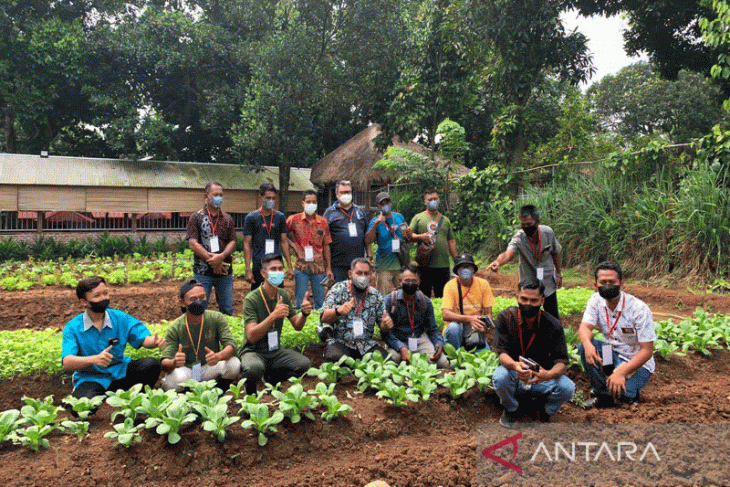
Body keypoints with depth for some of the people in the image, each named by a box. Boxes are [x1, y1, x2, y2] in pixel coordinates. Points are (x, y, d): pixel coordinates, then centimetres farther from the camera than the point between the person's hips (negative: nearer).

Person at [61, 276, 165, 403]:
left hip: (120, 373, 4)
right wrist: (94, 359, -41)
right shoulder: (73, 327, -8)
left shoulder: (120, 318, 1)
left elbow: (143, 337, -4)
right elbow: (67, 363, -20)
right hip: (90, 378, -3)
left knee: (152, 364, -21)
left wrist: (155, 341, -30)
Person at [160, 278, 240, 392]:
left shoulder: (217, 318, -9)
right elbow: (164, 364, -17)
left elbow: (231, 345, -18)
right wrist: (173, 363, -44)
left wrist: (218, 356, -43)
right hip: (186, 370, -1)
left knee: (234, 364, -28)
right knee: (172, 382, -34)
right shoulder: (175, 328, -12)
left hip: (210, 368, 1)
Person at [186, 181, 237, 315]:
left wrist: (221, 256, -15)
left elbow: (233, 242, 5)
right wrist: (212, 260, -14)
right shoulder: (196, 217, 1)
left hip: (225, 272, 3)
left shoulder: (227, 219, 12)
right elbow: (193, 244, -8)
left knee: (227, 310, 8)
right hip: (203, 271, -3)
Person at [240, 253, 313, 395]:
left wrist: (304, 313, -17)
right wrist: (273, 316, -37)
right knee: (254, 368, -39)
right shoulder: (252, 299, -16)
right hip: (253, 351, -5)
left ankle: (273, 377, 9)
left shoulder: (284, 295, 3)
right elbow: (251, 336, -24)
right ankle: (250, 388, -1)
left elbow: (297, 326, 6)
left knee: (304, 363, -21)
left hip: (276, 351, 5)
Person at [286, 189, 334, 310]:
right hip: (301, 267, -2)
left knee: (320, 303, 8)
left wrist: (329, 269, 5)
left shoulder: (323, 222, 5)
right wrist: (293, 245, -5)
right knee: (299, 304, 2)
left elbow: (326, 246, 7)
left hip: (319, 267, 2)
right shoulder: (294, 220, -1)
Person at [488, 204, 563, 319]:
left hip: (548, 284, 3)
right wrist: (498, 262, -65)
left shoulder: (548, 232, -13)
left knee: (554, 317, 15)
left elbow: (555, 253, 5)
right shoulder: (519, 238, -24)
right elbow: (508, 253, -44)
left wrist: (558, 274, 10)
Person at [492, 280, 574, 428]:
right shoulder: (505, 318, -14)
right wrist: (515, 365, -44)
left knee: (567, 388, -27)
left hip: (541, 377, 1)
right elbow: (503, 353, -19)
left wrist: (548, 375, -40)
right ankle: (510, 410, 1)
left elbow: (562, 362, -15)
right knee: (499, 377, -34)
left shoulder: (553, 325, -13)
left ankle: (545, 412, 8)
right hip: (514, 376, -1)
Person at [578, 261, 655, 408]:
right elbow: (585, 327, -14)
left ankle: (630, 391, 7)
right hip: (612, 353, 5)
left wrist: (621, 372, -35)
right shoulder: (596, 301, -6)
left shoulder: (639, 309, -22)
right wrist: (588, 345, -40)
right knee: (583, 347, -23)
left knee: (619, 390, -32)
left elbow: (647, 350, -23)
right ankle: (602, 395, -7)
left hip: (638, 362, -5)